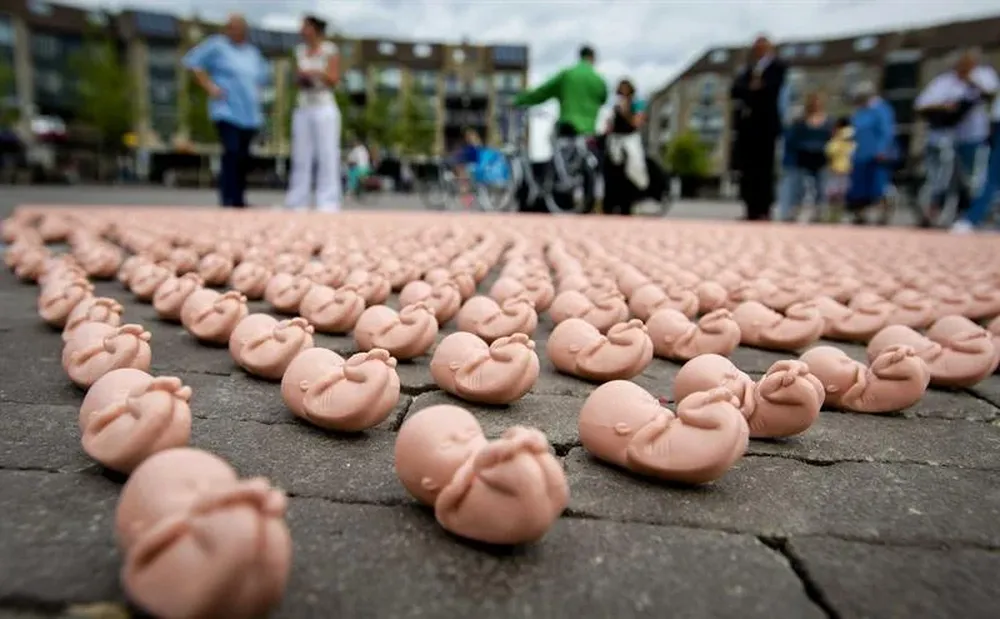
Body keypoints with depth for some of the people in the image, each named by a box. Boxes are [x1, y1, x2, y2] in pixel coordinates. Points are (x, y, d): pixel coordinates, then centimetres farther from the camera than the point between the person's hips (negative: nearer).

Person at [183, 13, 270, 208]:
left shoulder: (252, 52, 19)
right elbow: (192, 61, -1)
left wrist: (257, 90, 17)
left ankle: (239, 199, 14)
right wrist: (209, 86, -8)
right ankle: (228, 199, -16)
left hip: (250, 114, 6)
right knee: (232, 153, -18)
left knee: (243, 157, 6)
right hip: (227, 111, -6)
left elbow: (264, 74, 33)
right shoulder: (217, 46, 1)